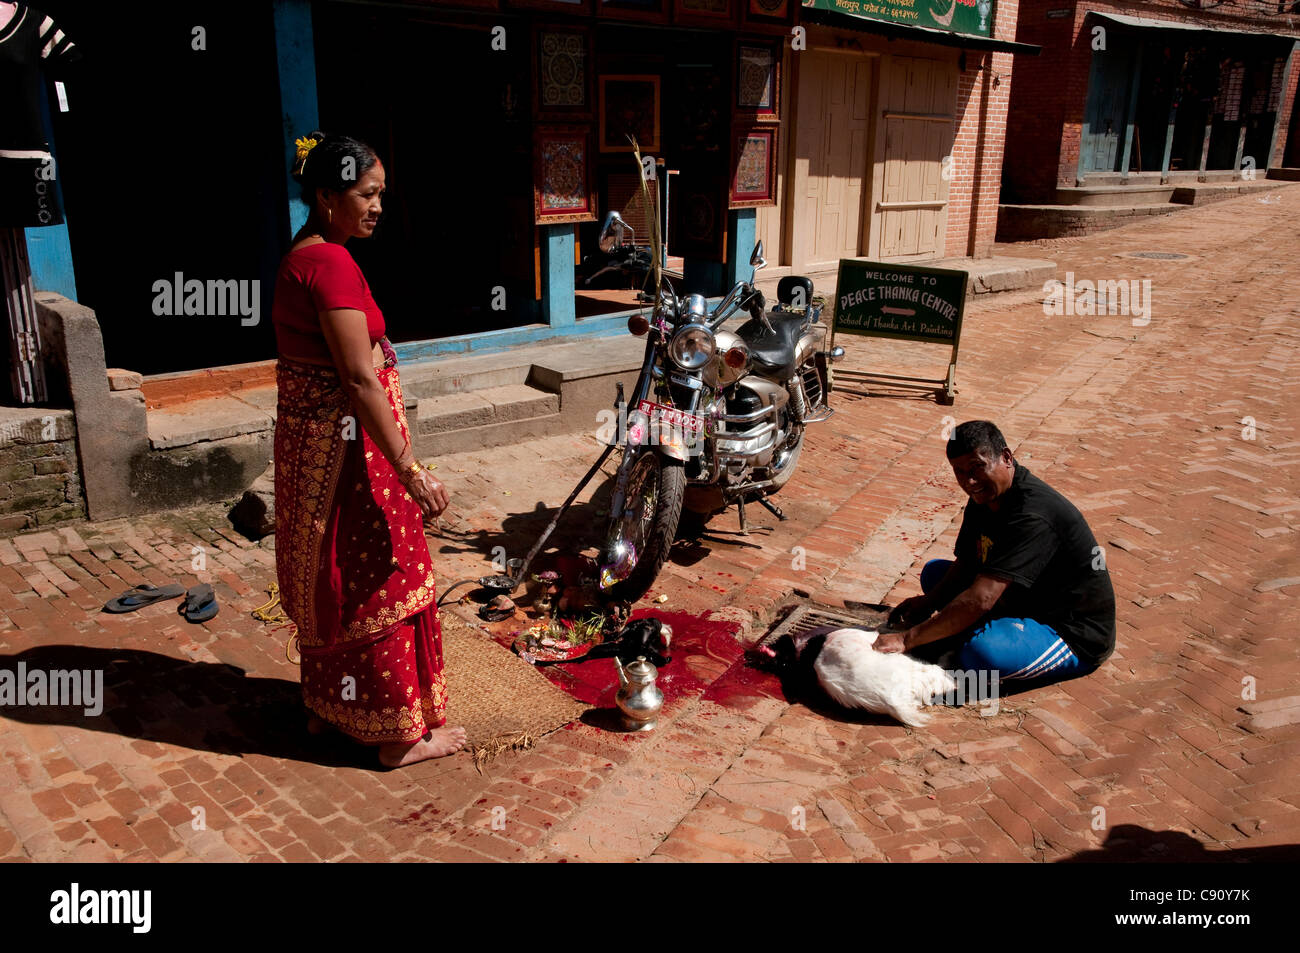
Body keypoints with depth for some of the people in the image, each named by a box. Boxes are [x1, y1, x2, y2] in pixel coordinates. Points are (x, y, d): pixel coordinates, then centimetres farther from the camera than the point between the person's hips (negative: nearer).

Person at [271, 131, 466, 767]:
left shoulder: (300, 258, 11)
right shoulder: (332, 263, -20)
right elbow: (359, 381, -25)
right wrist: (410, 470, -25)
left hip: (307, 439, 10)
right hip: (347, 444, -10)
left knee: (328, 577, 20)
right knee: (378, 582, 1)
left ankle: (326, 705, 37)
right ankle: (400, 733, 15)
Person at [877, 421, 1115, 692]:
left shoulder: (1033, 514, -30)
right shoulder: (985, 495, 0)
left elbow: (980, 599, -36)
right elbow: (964, 567, 7)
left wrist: (906, 639, -33)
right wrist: (927, 602, -13)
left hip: (1078, 638, -10)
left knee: (980, 653, -37)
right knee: (934, 571, 12)